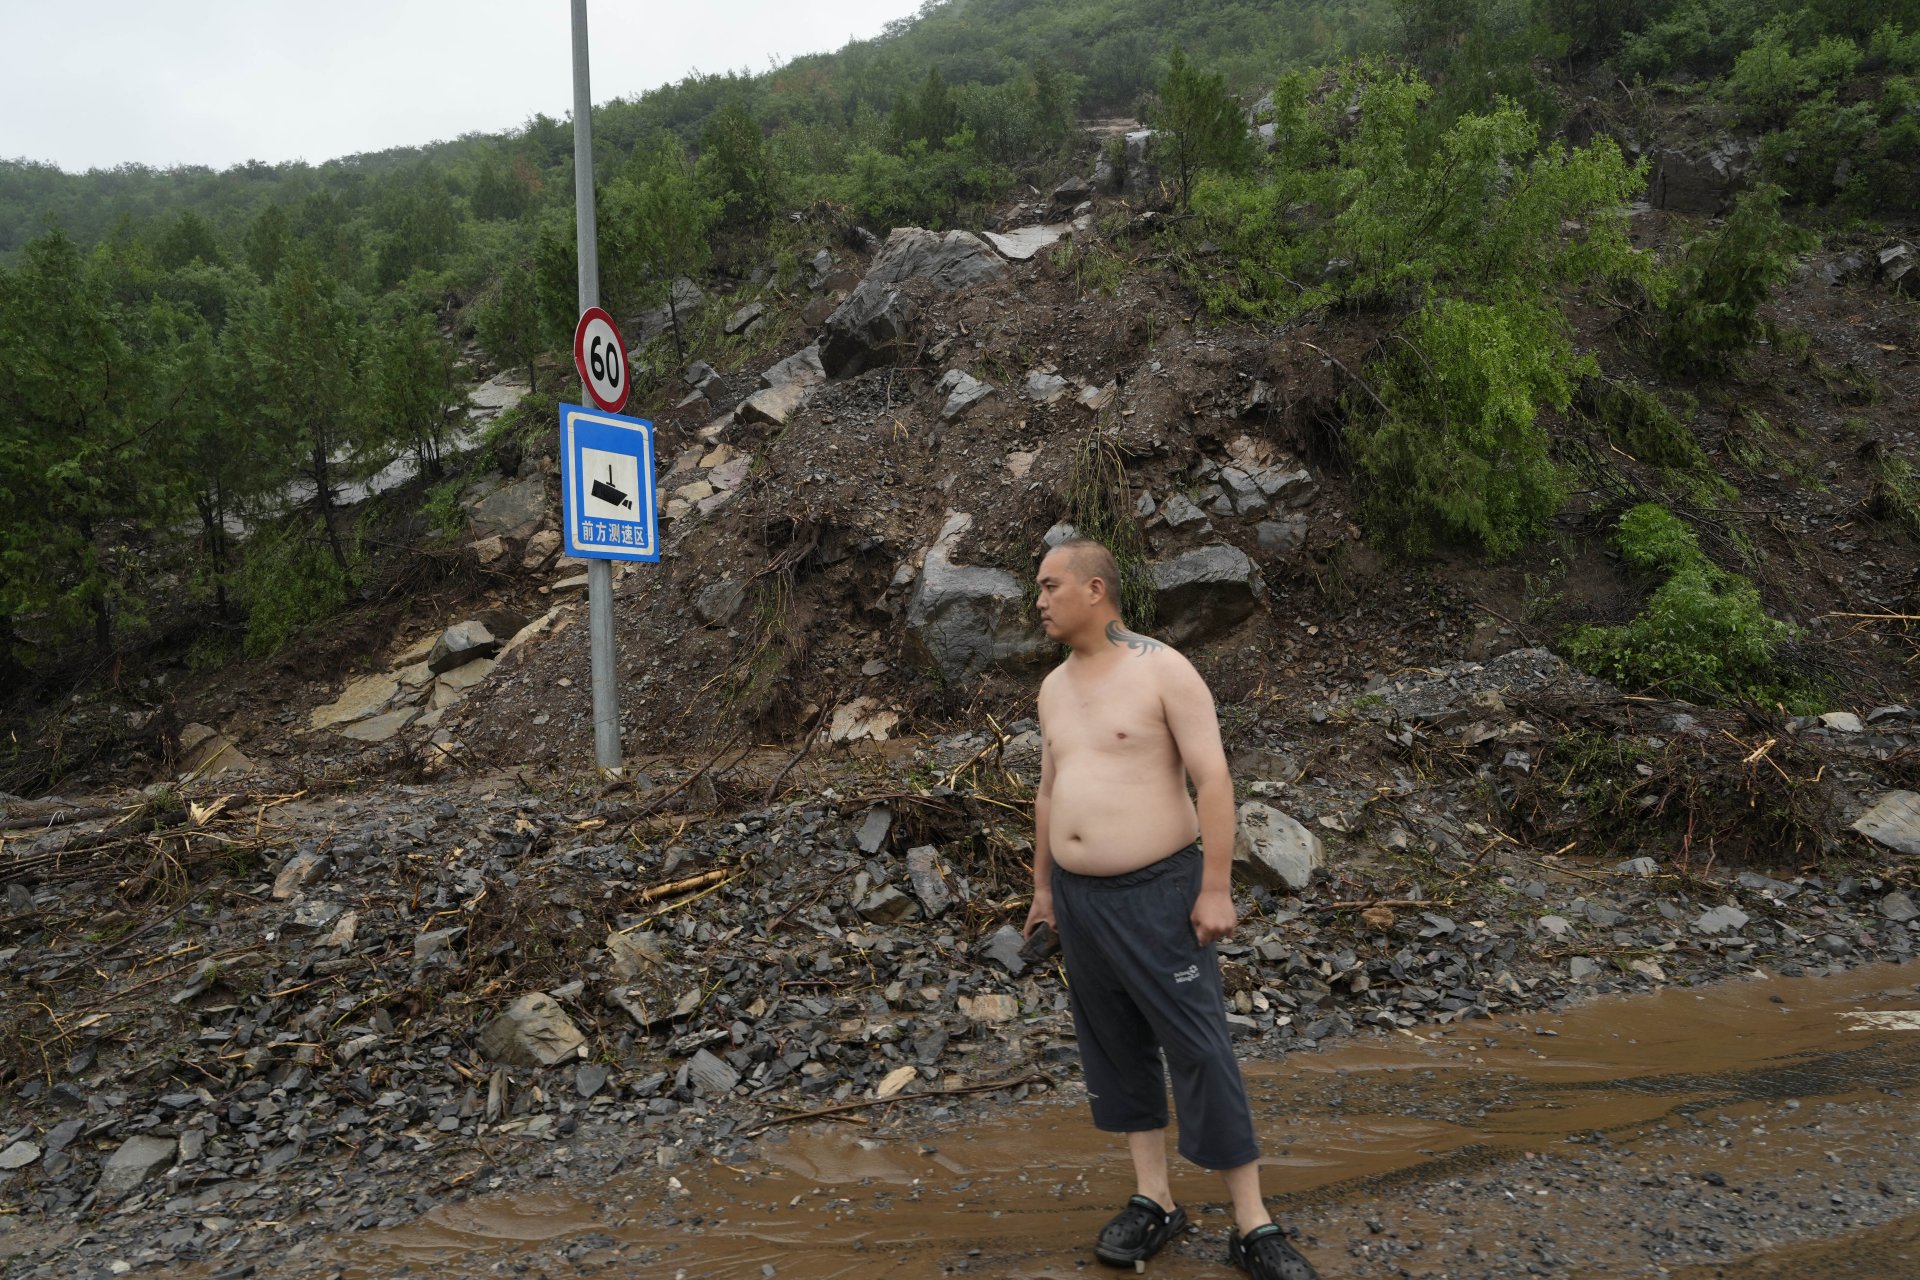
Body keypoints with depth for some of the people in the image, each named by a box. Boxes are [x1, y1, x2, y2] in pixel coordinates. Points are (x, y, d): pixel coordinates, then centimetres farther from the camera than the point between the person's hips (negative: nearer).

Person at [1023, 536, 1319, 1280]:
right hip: (1079, 897, 7)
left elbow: (1212, 778, -15)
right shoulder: (1055, 686, 10)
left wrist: (1215, 887, -18)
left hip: (1157, 892, -7)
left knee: (1199, 1050, -3)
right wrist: (1043, 886, 18)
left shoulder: (1163, 670, -11)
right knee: (1115, 1047, 12)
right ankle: (1153, 1202, 25)